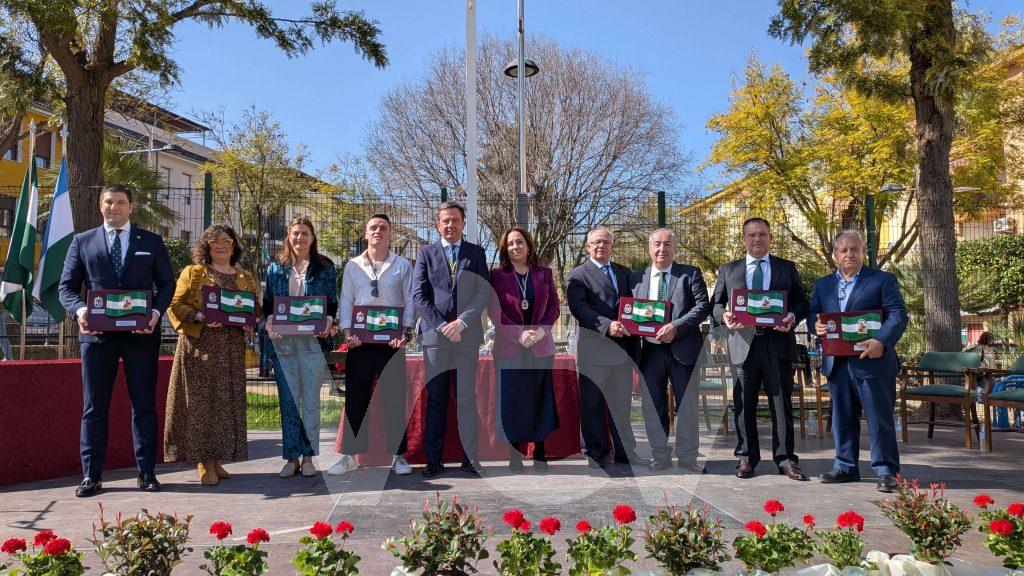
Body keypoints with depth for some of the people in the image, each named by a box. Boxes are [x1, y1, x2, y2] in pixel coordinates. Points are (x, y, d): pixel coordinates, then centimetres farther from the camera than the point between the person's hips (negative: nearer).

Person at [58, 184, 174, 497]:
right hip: (97, 332, 1)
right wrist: (79, 309, -13)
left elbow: (167, 283, 6)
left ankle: (147, 472, 12)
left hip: (141, 333, 0)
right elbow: (67, 286, 8)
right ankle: (92, 475, 13)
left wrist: (156, 312, -12)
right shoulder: (82, 241, 11)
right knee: (94, 407, 5)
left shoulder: (151, 241, 10)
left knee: (144, 405, 4)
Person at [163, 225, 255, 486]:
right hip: (200, 346, -3)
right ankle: (203, 462, -2)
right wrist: (199, 317, -17)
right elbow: (175, 305, 0)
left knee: (226, 401, 2)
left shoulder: (246, 278, 17)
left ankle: (216, 458, 11)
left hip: (232, 349, 4)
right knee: (200, 399, -6)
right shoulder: (192, 273, 7)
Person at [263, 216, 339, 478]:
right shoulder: (276, 268, 12)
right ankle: (291, 457, 11)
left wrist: (328, 322, -12)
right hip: (283, 341, 2)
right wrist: (269, 321, -7)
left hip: (313, 341, -1)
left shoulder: (324, 267, 7)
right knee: (288, 400, 3)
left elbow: (333, 303, 7)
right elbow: (267, 302, 13)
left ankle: (308, 456, 10)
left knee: (311, 399, 1)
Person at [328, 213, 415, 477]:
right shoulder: (352, 266, 10)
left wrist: (405, 332, -9)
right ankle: (350, 456, 13)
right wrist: (347, 332, -6)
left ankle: (398, 455, 11)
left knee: (395, 398, 1)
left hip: (391, 341, -1)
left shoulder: (403, 265, 6)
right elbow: (346, 301, 7)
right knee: (355, 398, 4)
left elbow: (410, 301, 3)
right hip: (359, 340, 1)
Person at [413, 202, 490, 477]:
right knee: (435, 400, 3)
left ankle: (470, 458, 7)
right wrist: (442, 325, -9)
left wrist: (462, 321, -11)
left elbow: (484, 293, 2)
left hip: (467, 335, 0)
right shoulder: (426, 253, 10)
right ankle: (433, 460, 8)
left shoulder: (476, 253, 11)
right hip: (434, 334, 0)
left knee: (466, 399, 2)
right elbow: (418, 295, 2)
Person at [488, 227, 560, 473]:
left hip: (541, 347, 2)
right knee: (511, 400, 1)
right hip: (509, 348, -2)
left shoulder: (544, 273, 7)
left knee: (540, 399, 5)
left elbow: (554, 306, 7)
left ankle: (540, 453, 13)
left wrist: (541, 330, -9)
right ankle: (514, 452, 11)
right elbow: (494, 312, -6)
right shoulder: (497, 275, 0)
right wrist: (519, 334, -16)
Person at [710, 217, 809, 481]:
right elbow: (716, 303, 13)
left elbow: (802, 302, 11)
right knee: (744, 404, 5)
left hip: (778, 343, 0)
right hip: (744, 343, 0)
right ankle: (746, 457, 15)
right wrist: (724, 315, -9)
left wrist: (792, 316, -10)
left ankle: (785, 459, 10)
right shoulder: (728, 270, 12)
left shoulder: (787, 268, 12)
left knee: (782, 404, 2)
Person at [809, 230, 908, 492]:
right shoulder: (823, 285, 16)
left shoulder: (883, 280, 2)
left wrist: (881, 341, -23)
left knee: (880, 419, 0)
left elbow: (898, 315, -7)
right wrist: (816, 325, -10)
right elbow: (812, 314, 15)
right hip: (837, 363, 5)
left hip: (872, 362, -4)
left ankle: (886, 471, 9)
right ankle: (846, 466, 23)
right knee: (842, 419, 12)